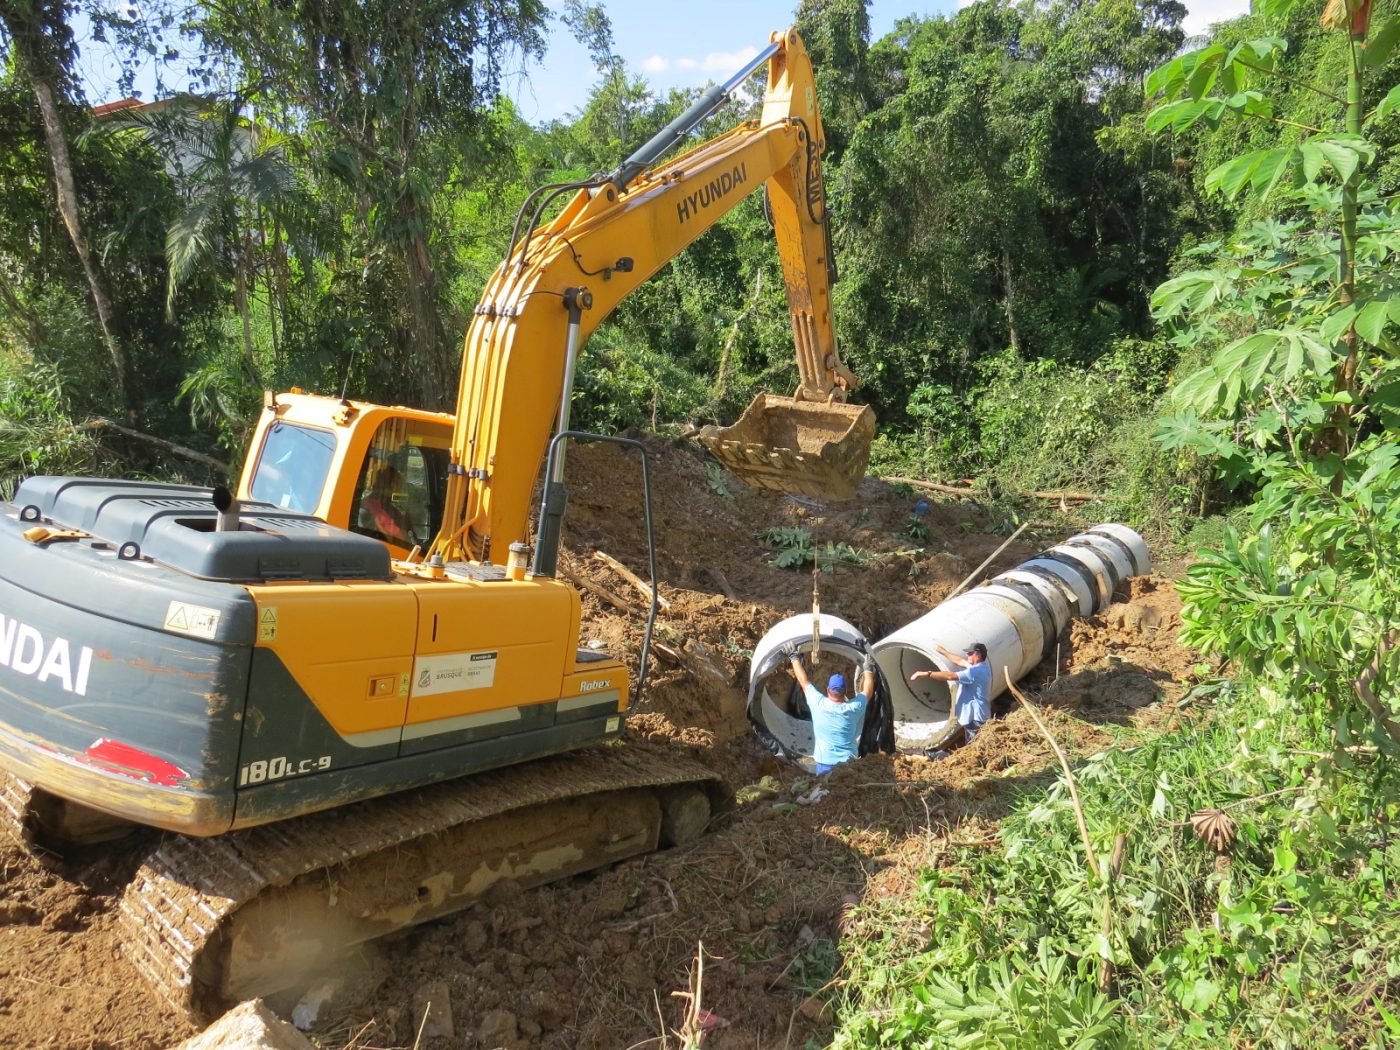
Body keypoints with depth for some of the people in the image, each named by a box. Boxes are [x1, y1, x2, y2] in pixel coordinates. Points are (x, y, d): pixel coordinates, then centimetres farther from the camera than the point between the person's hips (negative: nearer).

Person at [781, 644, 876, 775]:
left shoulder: (818, 704, -9)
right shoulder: (854, 707, -5)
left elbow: (804, 681, 4)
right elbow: (868, 692, 14)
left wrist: (794, 657, 17)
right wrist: (868, 670, 29)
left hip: (825, 763, -1)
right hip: (850, 763, 1)